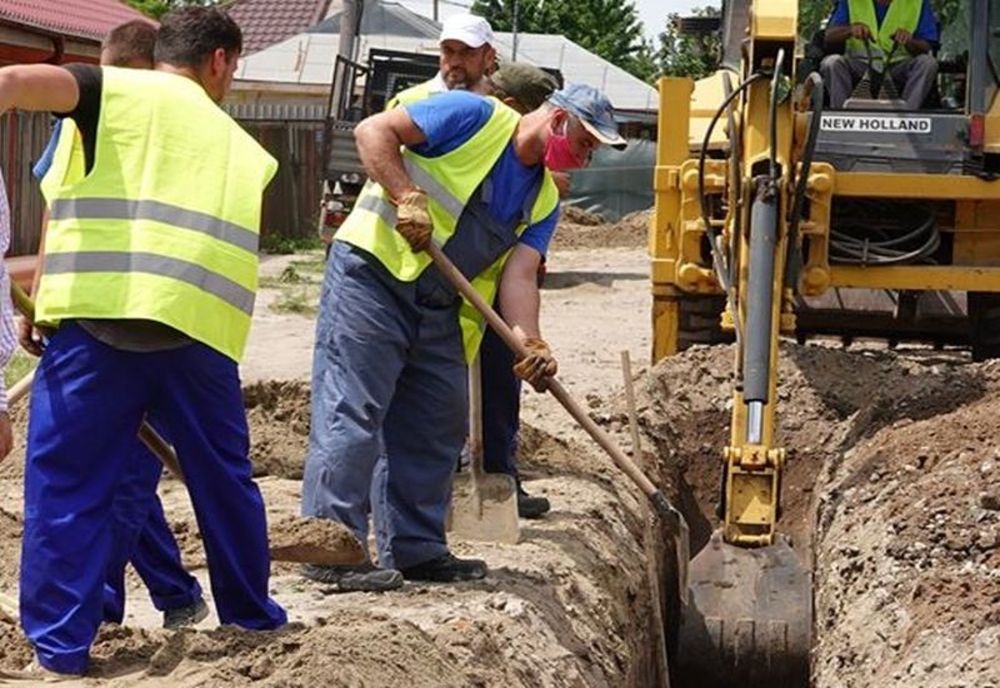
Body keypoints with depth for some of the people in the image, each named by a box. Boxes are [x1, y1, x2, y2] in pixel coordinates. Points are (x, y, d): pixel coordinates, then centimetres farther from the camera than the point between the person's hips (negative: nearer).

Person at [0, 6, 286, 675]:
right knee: (225, 479, 20)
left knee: (66, 486, 5)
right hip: (203, 326, 4)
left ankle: (60, 649, 5)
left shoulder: (117, 90, 12)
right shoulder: (244, 147, 24)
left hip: (100, 318, -3)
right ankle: (254, 617, 34)